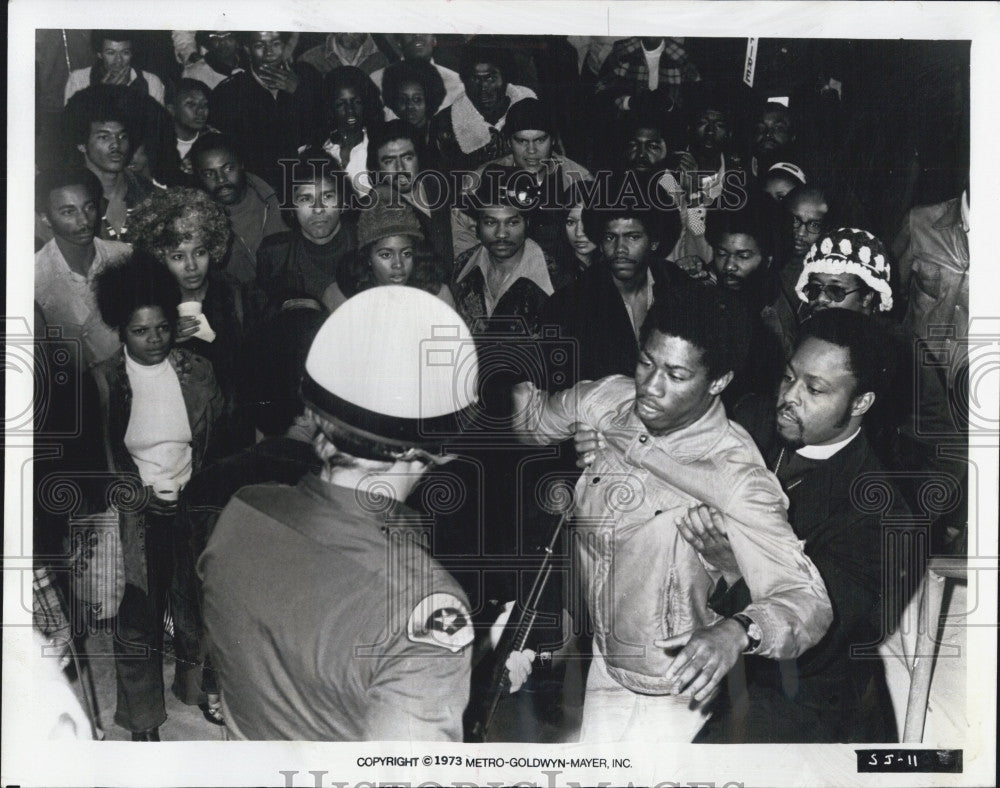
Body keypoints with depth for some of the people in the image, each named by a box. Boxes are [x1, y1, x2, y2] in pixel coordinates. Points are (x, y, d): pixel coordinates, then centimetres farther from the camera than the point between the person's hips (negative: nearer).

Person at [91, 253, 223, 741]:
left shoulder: (196, 373, 3)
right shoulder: (104, 381, -4)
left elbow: (219, 439, 9)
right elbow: (102, 460, -3)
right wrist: (145, 496, -11)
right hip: (136, 518, -2)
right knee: (139, 618, 1)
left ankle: (195, 683, 34)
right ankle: (143, 721, 17)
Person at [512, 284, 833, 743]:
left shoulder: (733, 477, -28)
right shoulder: (609, 401, -10)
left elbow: (807, 598, -33)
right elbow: (536, 419, 12)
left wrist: (738, 632, -50)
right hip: (600, 666, 6)